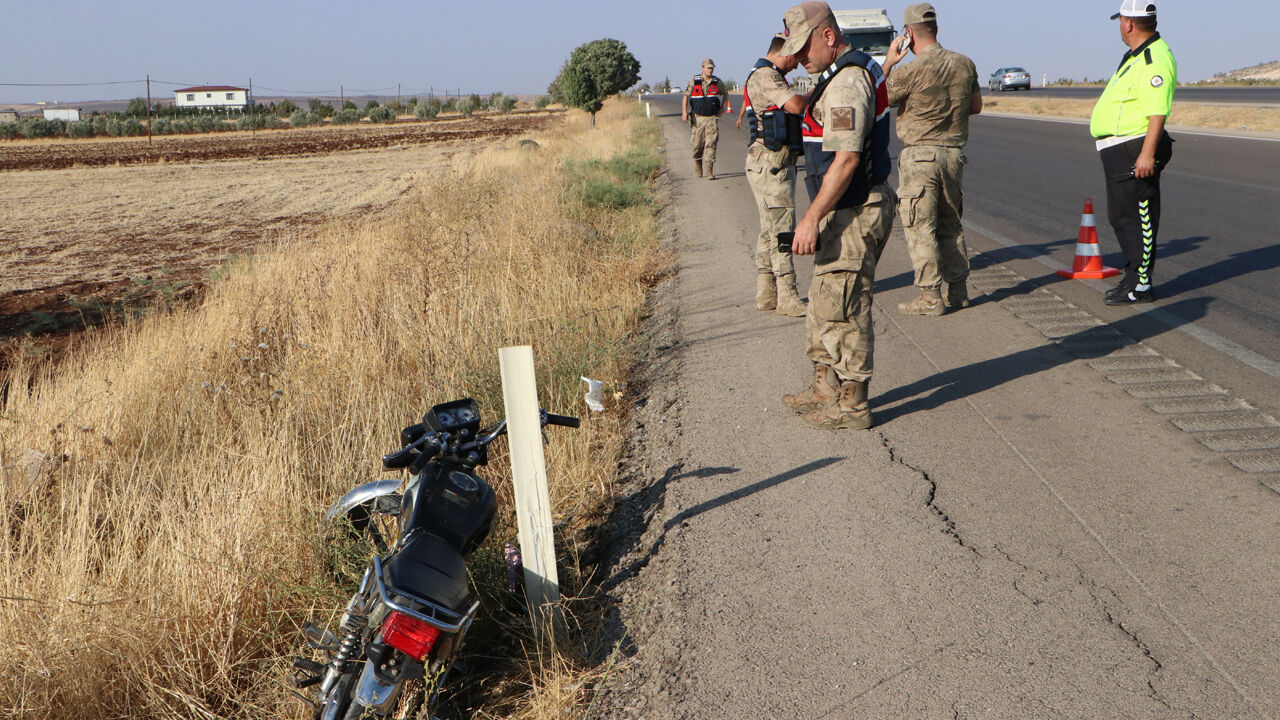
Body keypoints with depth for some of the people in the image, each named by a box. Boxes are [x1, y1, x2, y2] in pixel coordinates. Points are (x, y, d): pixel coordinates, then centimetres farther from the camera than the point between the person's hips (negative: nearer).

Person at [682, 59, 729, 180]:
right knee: (698, 145, 5)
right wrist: (684, 111, -9)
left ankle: (709, 172, -12)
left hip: (712, 118, 0)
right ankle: (698, 169, 29)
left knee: (711, 144, -11)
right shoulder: (694, 81, 1)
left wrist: (722, 108, 11)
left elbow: (726, 94, 21)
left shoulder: (717, 82, 4)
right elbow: (686, 96, 4)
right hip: (698, 118, 0)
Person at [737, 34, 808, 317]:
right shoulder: (764, 76, -15)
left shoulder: (770, 76, 19)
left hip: (776, 164, 11)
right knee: (783, 229, -10)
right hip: (770, 164, -11)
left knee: (770, 229, 13)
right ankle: (787, 297, -8)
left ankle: (766, 293, 19)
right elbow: (795, 106, -26)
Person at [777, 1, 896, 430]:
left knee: (843, 309, -4)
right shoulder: (853, 72, 16)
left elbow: (846, 159, -26)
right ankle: (826, 387, 28)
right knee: (824, 302, 17)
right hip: (846, 213, 11)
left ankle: (852, 405, 5)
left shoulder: (847, 81, -18)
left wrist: (812, 218, -26)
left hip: (853, 216, -11)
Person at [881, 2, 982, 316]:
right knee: (951, 224, 16)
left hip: (919, 155, -6)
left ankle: (930, 298, -1)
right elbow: (976, 106, 16)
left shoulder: (910, 71, -15)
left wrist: (889, 61, 1)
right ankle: (958, 291, 20)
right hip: (954, 153, 6)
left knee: (920, 228, -1)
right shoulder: (965, 64, 5)